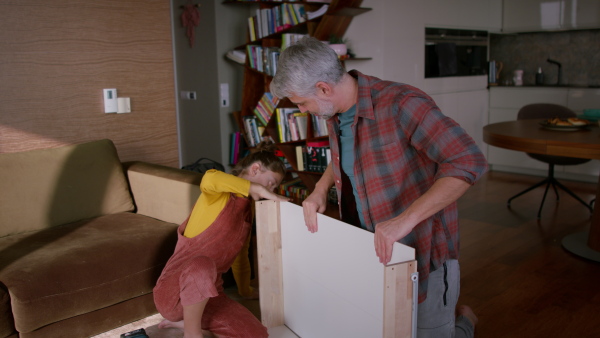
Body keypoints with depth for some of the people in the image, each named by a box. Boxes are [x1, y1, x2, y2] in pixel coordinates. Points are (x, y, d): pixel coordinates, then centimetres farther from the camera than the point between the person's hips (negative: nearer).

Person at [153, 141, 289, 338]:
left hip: (207, 295, 7)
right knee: (203, 265, -41)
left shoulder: (247, 207, 13)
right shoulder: (220, 193, -11)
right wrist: (259, 189, -30)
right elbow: (209, 179, -37)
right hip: (173, 291, -7)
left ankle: (184, 321, 8)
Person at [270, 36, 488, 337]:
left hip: (422, 252, -7)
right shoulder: (335, 113, 1)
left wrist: (406, 219, -38)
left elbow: (469, 161, -31)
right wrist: (320, 189, 3)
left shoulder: (401, 103, -25)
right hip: (374, 250, 8)